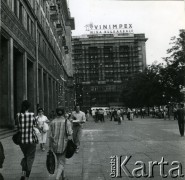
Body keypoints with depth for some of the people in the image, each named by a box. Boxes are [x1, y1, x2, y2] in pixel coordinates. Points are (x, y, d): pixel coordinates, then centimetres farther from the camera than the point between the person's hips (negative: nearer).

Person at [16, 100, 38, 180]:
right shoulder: (32, 115, -10)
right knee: (30, 158, 10)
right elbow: (36, 126, -4)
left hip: (21, 140, 3)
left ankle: (23, 173, 10)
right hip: (31, 140, -3)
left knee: (25, 156, 23)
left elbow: (18, 128, 0)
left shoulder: (18, 115, -4)